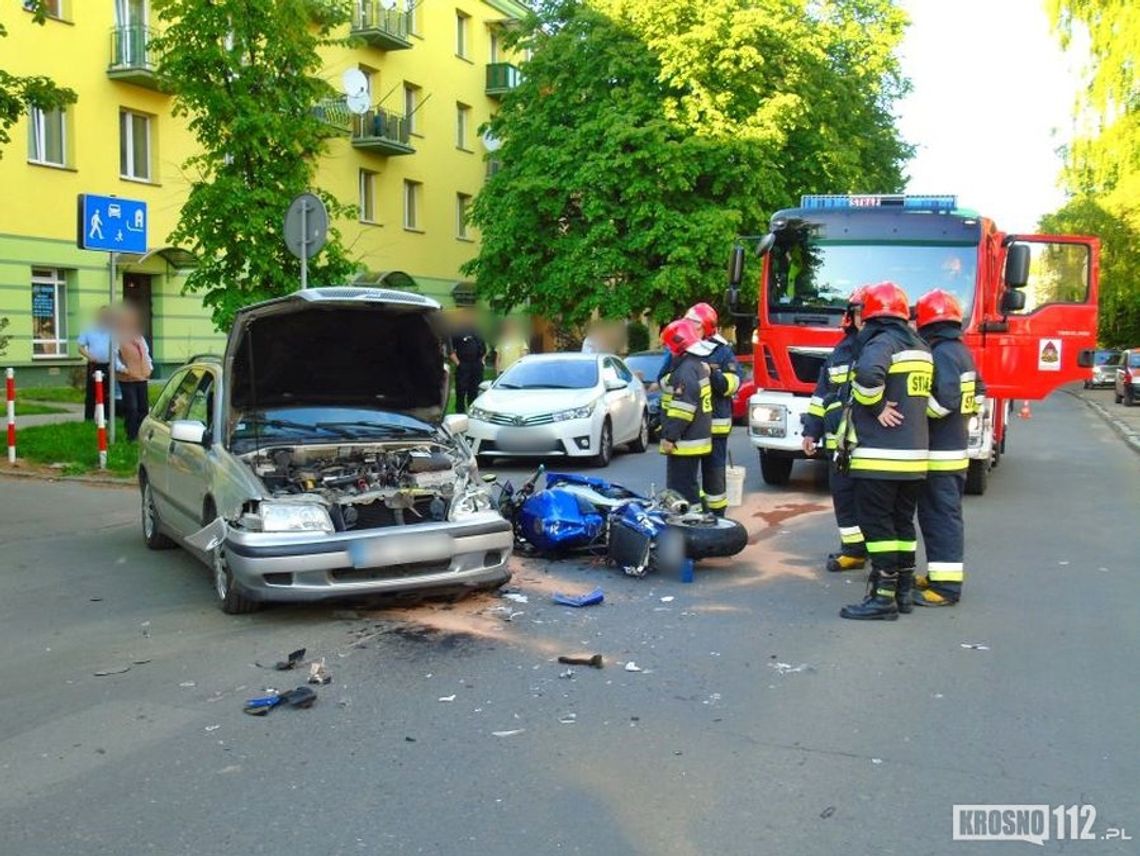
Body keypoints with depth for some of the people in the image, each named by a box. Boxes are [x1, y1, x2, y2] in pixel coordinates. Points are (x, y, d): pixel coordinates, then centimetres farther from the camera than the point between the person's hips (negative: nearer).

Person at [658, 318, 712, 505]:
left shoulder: (687, 369, -18)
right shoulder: (698, 365, 16)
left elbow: (684, 407, -24)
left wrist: (670, 436, -22)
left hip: (684, 442, -11)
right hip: (696, 439, 11)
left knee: (680, 488, -9)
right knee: (689, 485, 18)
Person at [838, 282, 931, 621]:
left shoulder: (883, 341, -12)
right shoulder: (921, 348, 16)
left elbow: (868, 373, -33)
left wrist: (876, 406, -18)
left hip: (879, 456, -9)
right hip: (913, 455, 9)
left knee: (877, 524, -3)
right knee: (902, 522, 16)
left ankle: (884, 596, -2)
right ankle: (904, 589, 24)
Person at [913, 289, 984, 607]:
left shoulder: (941, 354, -17)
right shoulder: (961, 351, 14)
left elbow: (944, 399, -28)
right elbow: (977, 394, 20)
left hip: (939, 453, -10)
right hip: (956, 445, 10)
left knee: (941, 516, -7)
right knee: (942, 513, 17)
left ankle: (946, 586, -4)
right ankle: (941, 573, 27)